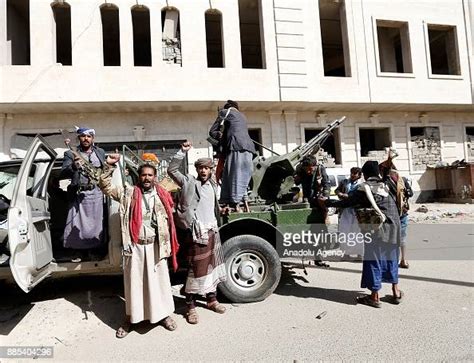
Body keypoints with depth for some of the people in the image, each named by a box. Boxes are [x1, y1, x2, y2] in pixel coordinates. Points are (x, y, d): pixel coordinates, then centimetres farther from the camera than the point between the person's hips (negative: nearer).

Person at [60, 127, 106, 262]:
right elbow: (62, 174, -8)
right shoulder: (71, 154, 1)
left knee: (96, 223, 6)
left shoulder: (100, 152, 11)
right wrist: (74, 166, -25)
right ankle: (80, 251, 21)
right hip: (78, 193, -1)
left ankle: (94, 249, 23)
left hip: (96, 193, 2)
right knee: (77, 223, 3)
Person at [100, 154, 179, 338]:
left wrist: (169, 245, 2)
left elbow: (169, 220, 5)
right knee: (133, 282, 11)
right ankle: (131, 318, 29)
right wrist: (109, 166, -12)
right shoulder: (128, 193, 1)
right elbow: (105, 187, 0)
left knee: (160, 280, 11)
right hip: (135, 246, -1)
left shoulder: (162, 196, 3)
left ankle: (164, 314, 29)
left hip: (155, 246, 1)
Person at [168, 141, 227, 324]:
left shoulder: (213, 185, 16)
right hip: (196, 232, -6)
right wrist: (183, 151, -16)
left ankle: (211, 299, 31)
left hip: (212, 231, 6)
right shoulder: (189, 182, -2)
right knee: (196, 268, -3)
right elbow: (172, 170, -11)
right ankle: (190, 306, 11)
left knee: (211, 266, 15)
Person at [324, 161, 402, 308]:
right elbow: (394, 201, 14)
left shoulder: (364, 188, -6)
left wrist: (327, 201, 8)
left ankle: (374, 296, 11)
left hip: (376, 228, -6)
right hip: (393, 227, 6)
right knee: (390, 257, 19)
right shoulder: (386, 185, 12)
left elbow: (346, 203, -4)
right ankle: (396, 292, 28)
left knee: (373, 258, 3)